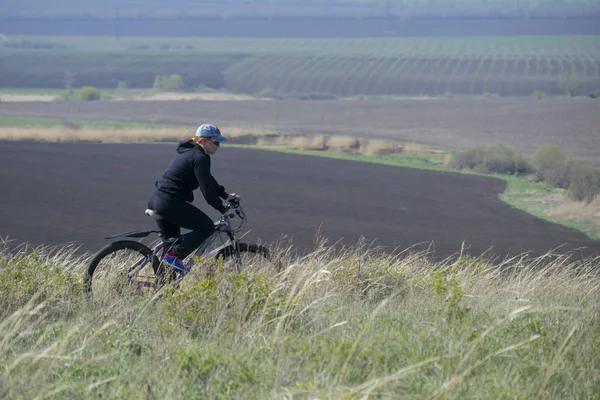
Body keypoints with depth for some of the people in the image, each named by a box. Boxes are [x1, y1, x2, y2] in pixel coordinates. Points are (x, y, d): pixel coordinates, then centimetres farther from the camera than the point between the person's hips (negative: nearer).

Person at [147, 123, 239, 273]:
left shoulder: (190, 152, 19)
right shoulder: (199, 158, -13)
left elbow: (208, 180, 29)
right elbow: (207, 190, -14)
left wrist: (226, 195, 28)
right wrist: (224, 210, -5)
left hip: (156, 200, 10)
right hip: (170, 203, -10)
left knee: (173, 242, 18)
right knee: (207, 227, 0)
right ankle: (174, 256, -9)